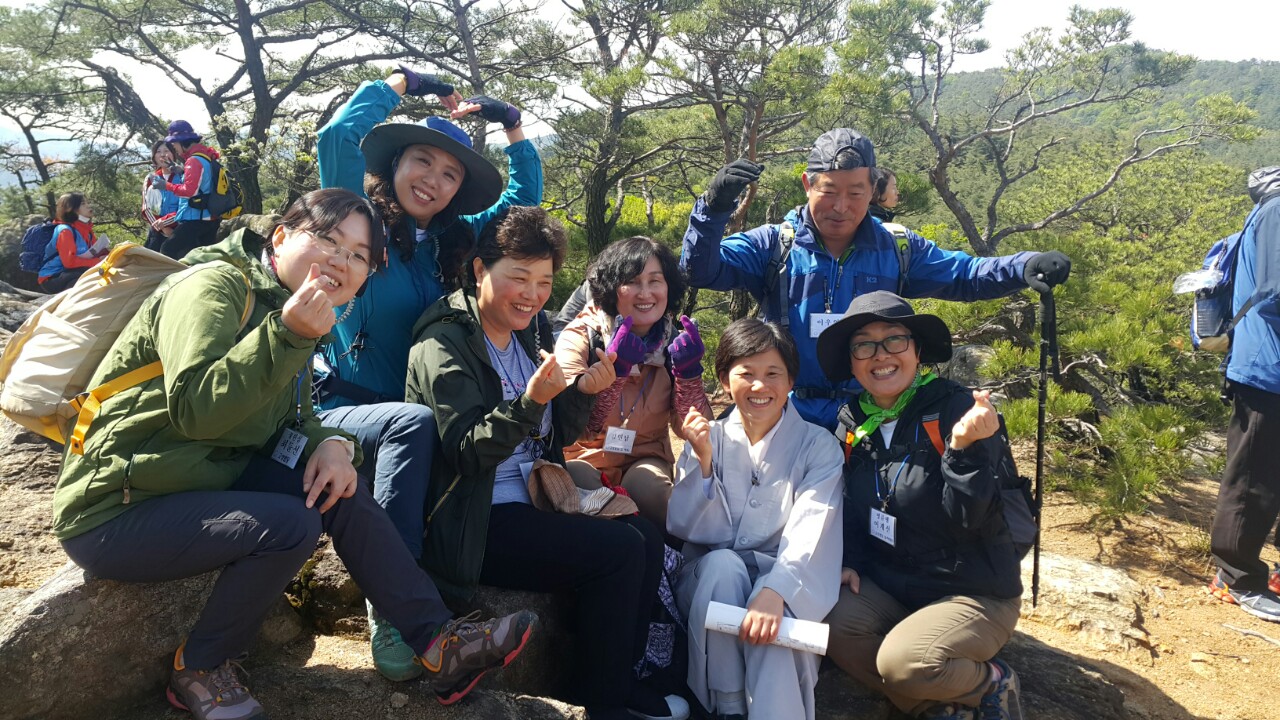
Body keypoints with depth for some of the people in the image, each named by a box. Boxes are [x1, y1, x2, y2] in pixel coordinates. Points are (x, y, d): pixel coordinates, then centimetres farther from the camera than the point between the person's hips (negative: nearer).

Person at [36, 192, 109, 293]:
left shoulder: (87, 229, 7)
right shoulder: (65, 230, -16)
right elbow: (69, 261, -26)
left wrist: (104, 252, -13)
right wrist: (98, 261, -27)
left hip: (68, 274, 8)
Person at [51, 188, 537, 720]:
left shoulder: (285, 308, 10)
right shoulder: (216, 286, -16)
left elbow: (293, 420, 11)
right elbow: (195, 411, -29)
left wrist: (332, 445, -12)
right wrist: (287, 334, -37)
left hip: (208, 485, 8)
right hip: (113, 512, -8)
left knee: (338, 487, -8)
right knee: (291, 525, -27)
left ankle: (438, 641, -7)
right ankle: (200, 668, -2)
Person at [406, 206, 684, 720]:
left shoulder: (529, 336, 12)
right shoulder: (443, 346, -12)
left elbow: (554, 438, 12)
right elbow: (469, 453, -21)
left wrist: (582, 392, -7)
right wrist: (531, 400, -35)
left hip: (534, 504, 8)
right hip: (475, 523, -8)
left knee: (647, 538, -6)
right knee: (620, 550, -20)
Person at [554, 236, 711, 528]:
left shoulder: (675, 342, -3)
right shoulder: (580, 337, -13)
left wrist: (688, 371, -21)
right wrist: (614, 369, -36)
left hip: (646, 461, 2)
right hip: (584, 458, -2)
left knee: (646, 482, -31)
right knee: (579, 478, -34)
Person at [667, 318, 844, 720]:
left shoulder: (818, 446, 0)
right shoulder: (709, 438, 6)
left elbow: (811, 531, -16)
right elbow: (683, 529, -3)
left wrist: (774, 592, -35)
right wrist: (702, 460, -18)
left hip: (787, 584, -2)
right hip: (712, 579, 2)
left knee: (768, 622, -35)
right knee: (723, 563, -32)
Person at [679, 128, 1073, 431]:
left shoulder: (897, 249, 9)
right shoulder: (773, 245, 2)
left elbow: (964, 275, 9)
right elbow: (702, 269, -6)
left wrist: (1025, 266, -9)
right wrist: (714, 207, -22)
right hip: (790, 422, -1)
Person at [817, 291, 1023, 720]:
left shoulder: (959, 409, -17)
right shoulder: (853, 421, 1)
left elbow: (971, 520, -22)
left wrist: (964, 447, -35)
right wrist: (852, 562, 0)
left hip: (976, 593, -5)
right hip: (888, 584, 6)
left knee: (902, 660, -29)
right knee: (830, 624, -21)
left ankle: (991, 683, 4)